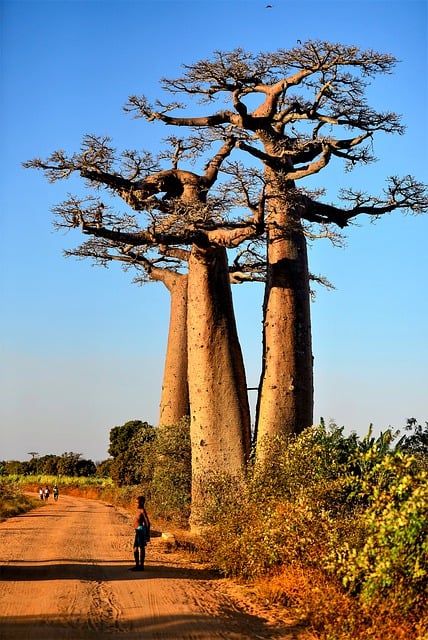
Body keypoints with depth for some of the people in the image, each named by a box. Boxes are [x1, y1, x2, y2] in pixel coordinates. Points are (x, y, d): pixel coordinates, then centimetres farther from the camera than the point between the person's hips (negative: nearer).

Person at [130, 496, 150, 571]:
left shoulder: (142, 511, -14)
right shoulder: (139, 511, 15)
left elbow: (148, 523, -18)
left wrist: (148, 535, -18)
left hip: (141, 530, -10)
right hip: (138, 531, 10)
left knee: (141, 548, -5)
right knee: (135, 548, 15)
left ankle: (141, 566, 0)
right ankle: (138, 565, 23)